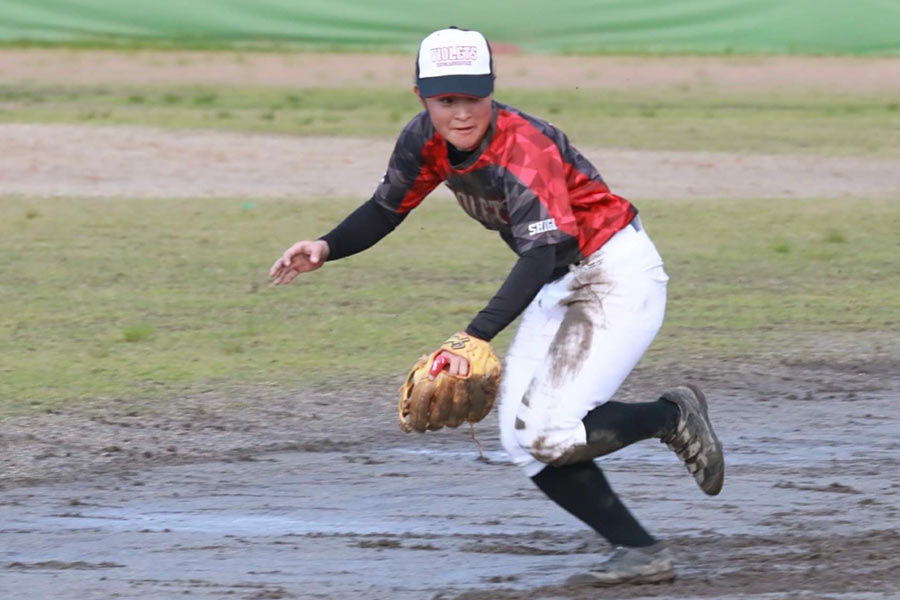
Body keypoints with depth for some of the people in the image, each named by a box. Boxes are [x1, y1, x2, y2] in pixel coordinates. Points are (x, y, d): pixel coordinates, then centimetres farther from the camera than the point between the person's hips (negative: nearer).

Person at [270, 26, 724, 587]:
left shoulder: (522, 149, -30)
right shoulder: (425, 142, -7)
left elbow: (541, 253, -40)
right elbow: (384, 211, 8)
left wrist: (479, 336, -52)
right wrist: (326, 248, -13)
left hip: (619, 274, -8)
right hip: (559, 287, 8)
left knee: (548, 432, -22)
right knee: (524, 442, -2)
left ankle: (673, 415, 2)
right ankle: (641, 552, 4)